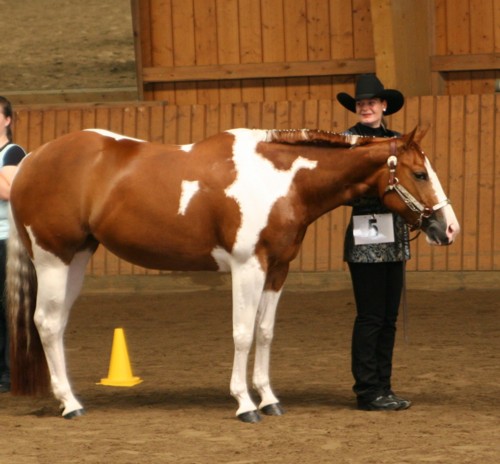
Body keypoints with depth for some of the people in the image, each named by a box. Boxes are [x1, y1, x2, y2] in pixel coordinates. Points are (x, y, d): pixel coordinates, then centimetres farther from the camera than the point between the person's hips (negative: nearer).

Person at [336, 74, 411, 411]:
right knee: (370, 316, -4)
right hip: (365, 237, -6)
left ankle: (383, 387, 16)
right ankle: (367, 392, 2)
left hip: (394, 235, 6)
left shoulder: (396, 141, 12)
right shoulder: (348, 141, -5)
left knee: (389, 317, 9)